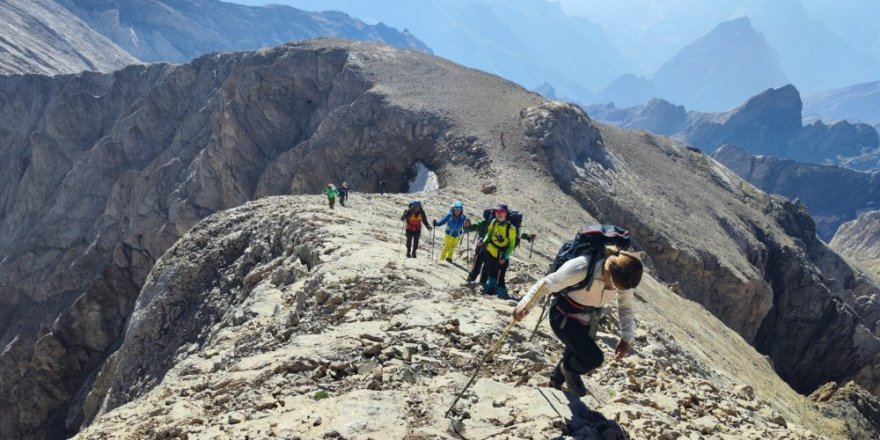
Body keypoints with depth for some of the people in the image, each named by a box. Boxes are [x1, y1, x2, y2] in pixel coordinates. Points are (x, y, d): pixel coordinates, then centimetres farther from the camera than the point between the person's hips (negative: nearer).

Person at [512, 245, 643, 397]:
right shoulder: (583, 267, -35)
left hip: (588, 320, 6)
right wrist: (525, 305, -32)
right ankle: (569, 370, 17)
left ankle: (556, 382, 51)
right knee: (594, 358, -17)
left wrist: (626, 338, -9)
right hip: (564, 317, -6)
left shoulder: (623, 278, -17)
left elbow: (626, 308, -1)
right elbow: (547, 283, -27)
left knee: (574, 356, 19)